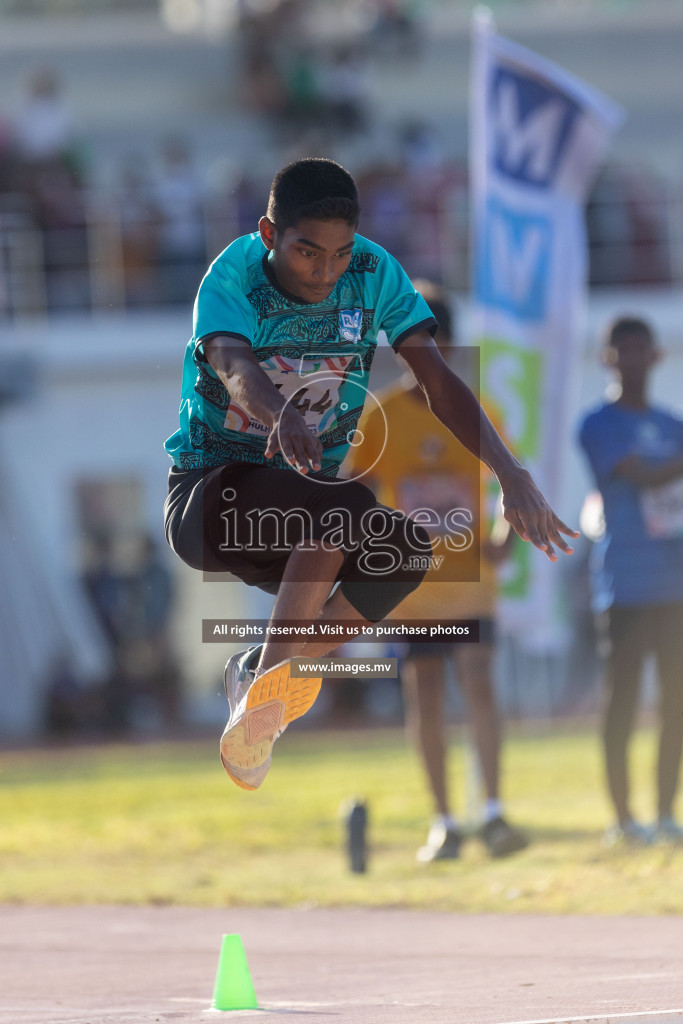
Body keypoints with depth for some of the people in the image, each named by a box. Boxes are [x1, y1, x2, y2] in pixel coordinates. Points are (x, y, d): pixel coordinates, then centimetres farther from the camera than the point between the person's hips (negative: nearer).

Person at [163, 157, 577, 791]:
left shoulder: (373, 274, -8)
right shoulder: (234, 279, -20)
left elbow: (438, 382, -13)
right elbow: (235, 367, -40)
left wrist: (511, 475, -27)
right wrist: (282, 416, -64)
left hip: (312, 488, 5)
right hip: (208, 494, -5)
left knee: (404, 549, -25)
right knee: (344, 513, -34)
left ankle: (255, 675, -7)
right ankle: (270, 684, -23)